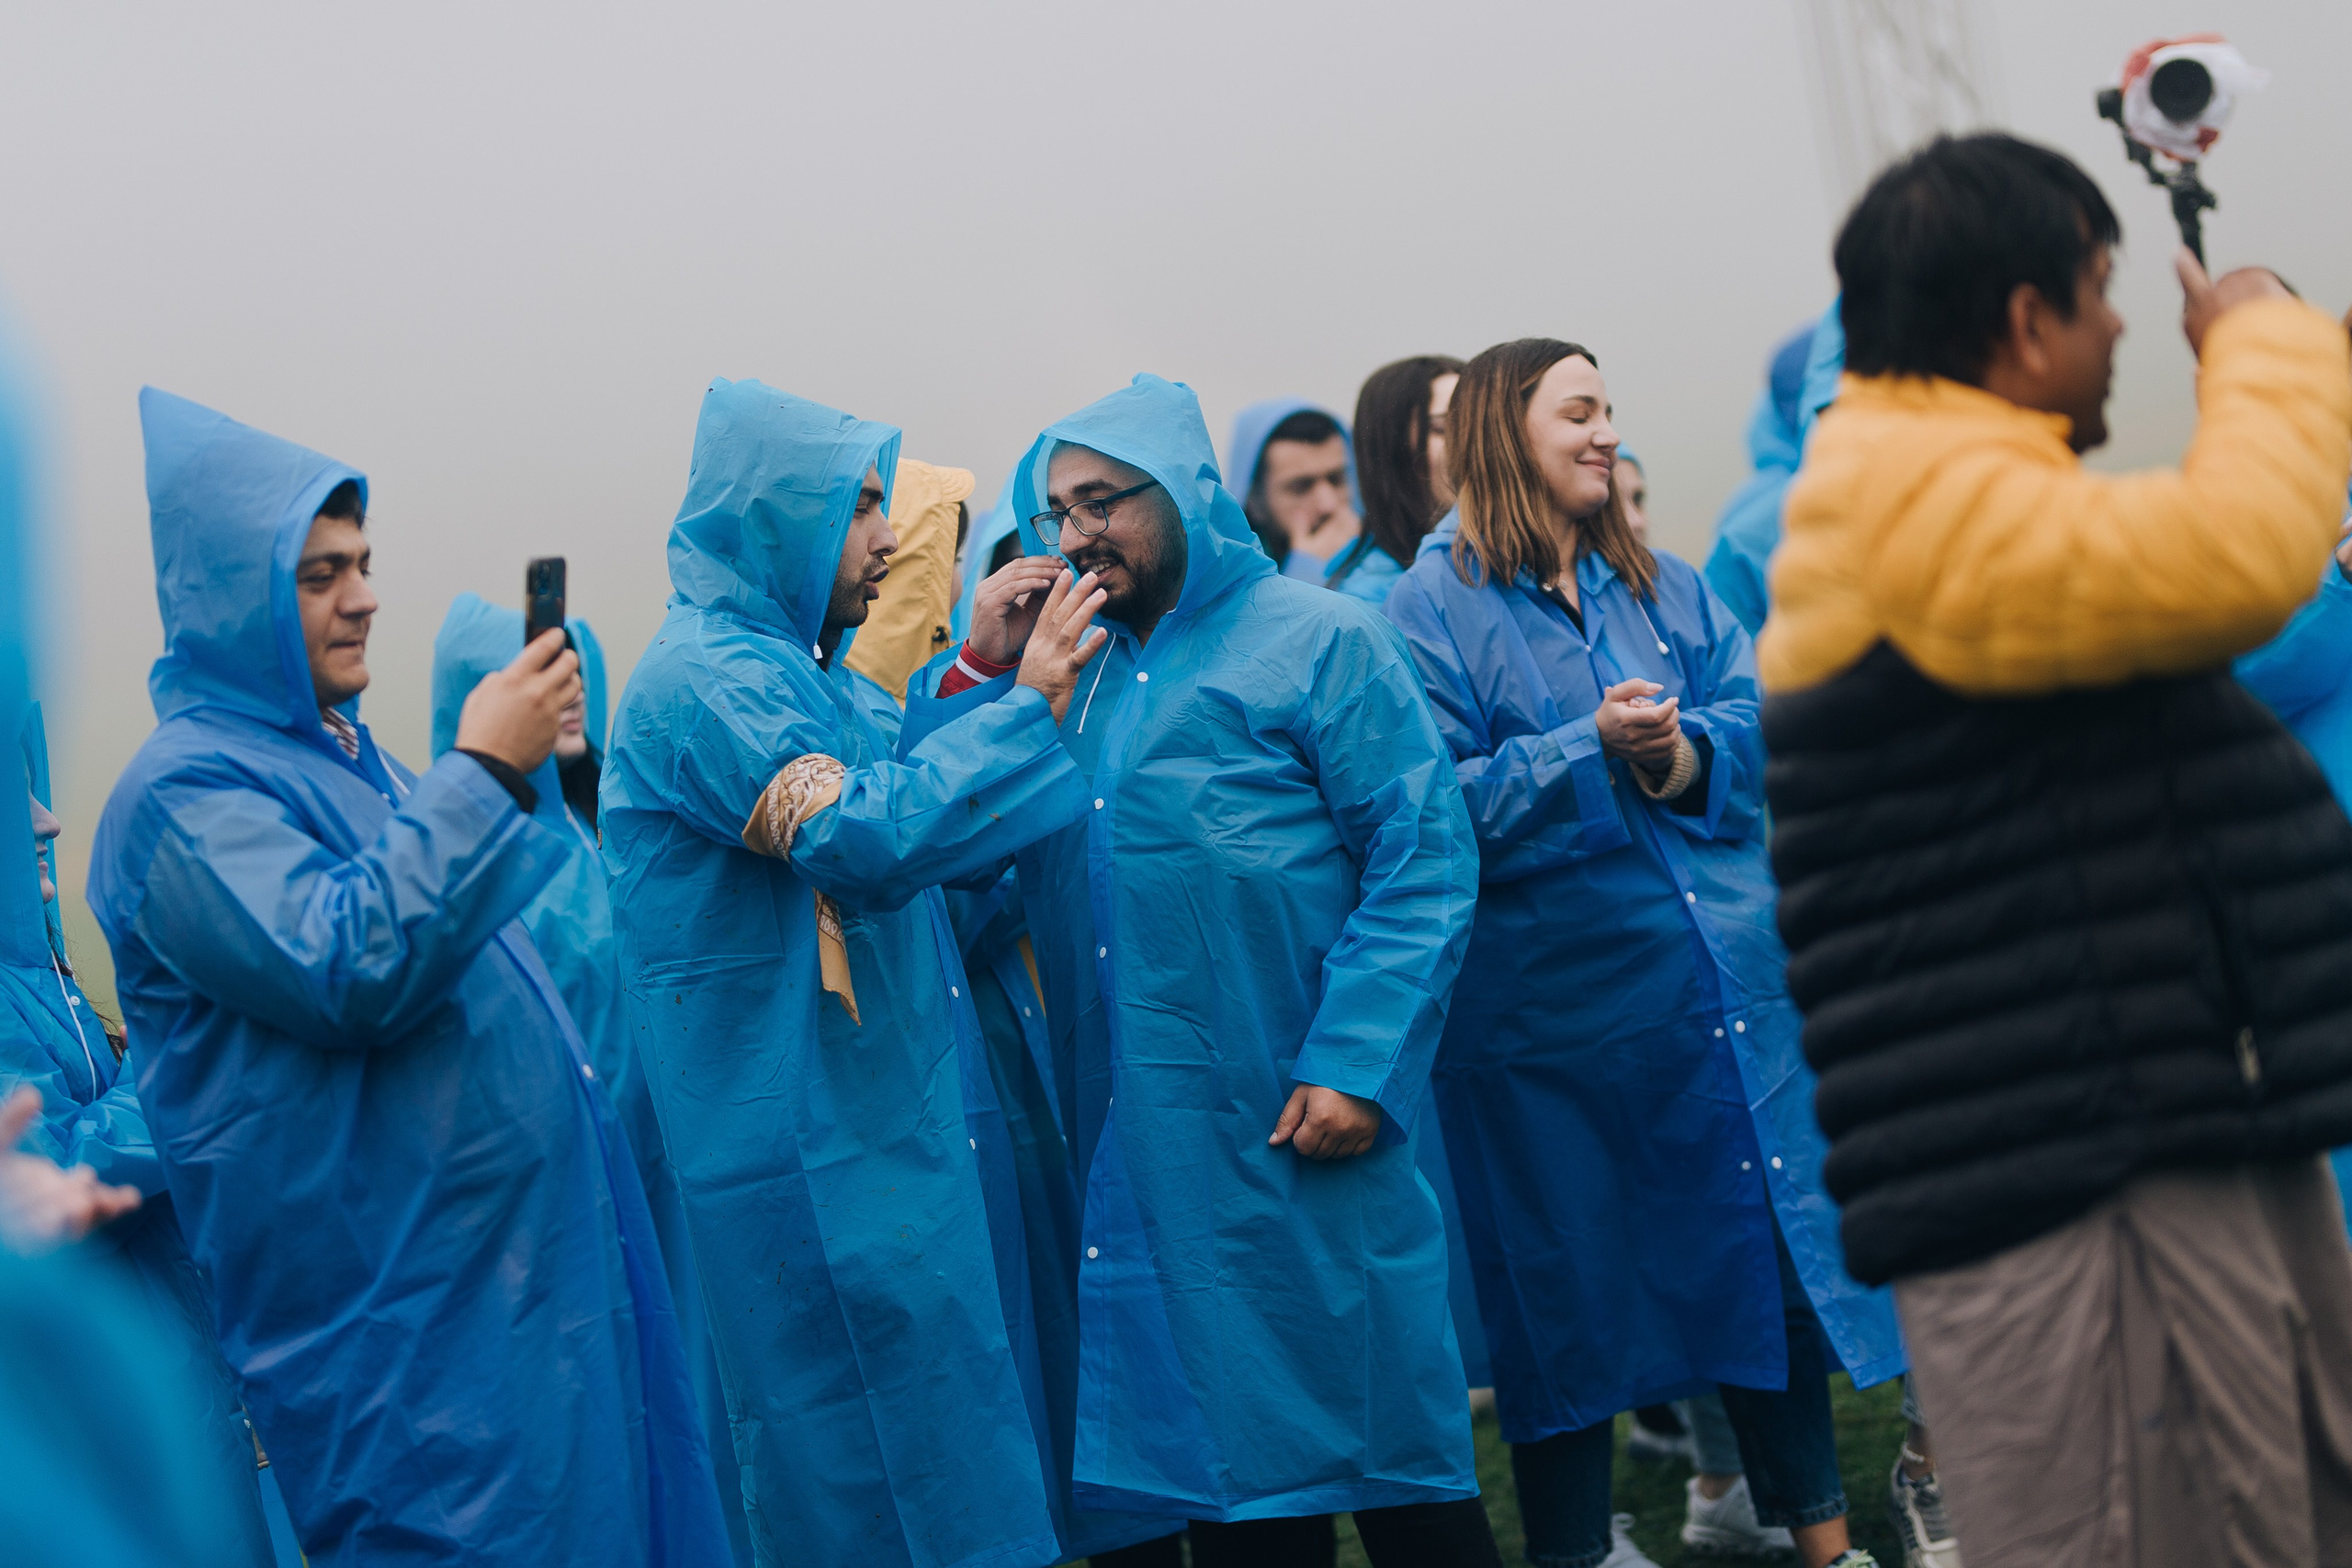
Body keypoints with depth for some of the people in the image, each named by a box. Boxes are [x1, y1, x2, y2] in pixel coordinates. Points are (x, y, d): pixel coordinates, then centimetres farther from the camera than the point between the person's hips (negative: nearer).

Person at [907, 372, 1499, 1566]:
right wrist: (980, 672, -1)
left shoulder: (1316, 640, -1)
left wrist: (1357, 1064, -17)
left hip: (1299, 1130, -5)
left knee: (1376, 1425, 2)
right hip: (1141, 1144, 5)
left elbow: (1423, 859, -9)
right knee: (1219, 1461, 12)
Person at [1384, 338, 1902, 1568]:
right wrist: (1590, 750, -20)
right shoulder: (1433, 606, -5)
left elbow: (1758, 710, 5)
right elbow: (1439, 805, -14)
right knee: (1568, 1283, 5)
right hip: (1554, 996, -5)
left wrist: (1683, 753, -15)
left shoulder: (1657, 583, 13)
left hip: (1726, 975, 5)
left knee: (1769, 1244, 10)